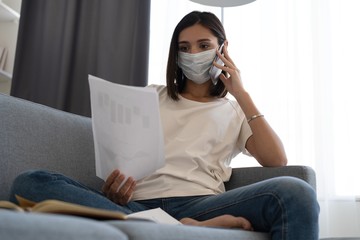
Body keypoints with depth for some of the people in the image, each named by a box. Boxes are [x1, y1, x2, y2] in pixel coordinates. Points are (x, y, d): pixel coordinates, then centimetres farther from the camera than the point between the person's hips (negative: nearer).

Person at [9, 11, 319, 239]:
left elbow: (277, 161, 4)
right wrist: (114, 187, -6)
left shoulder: (234, 111, 21)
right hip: (137, 205, 3)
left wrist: (241, 94, 7)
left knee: (296, 192, -32)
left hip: (200, 204, -2)